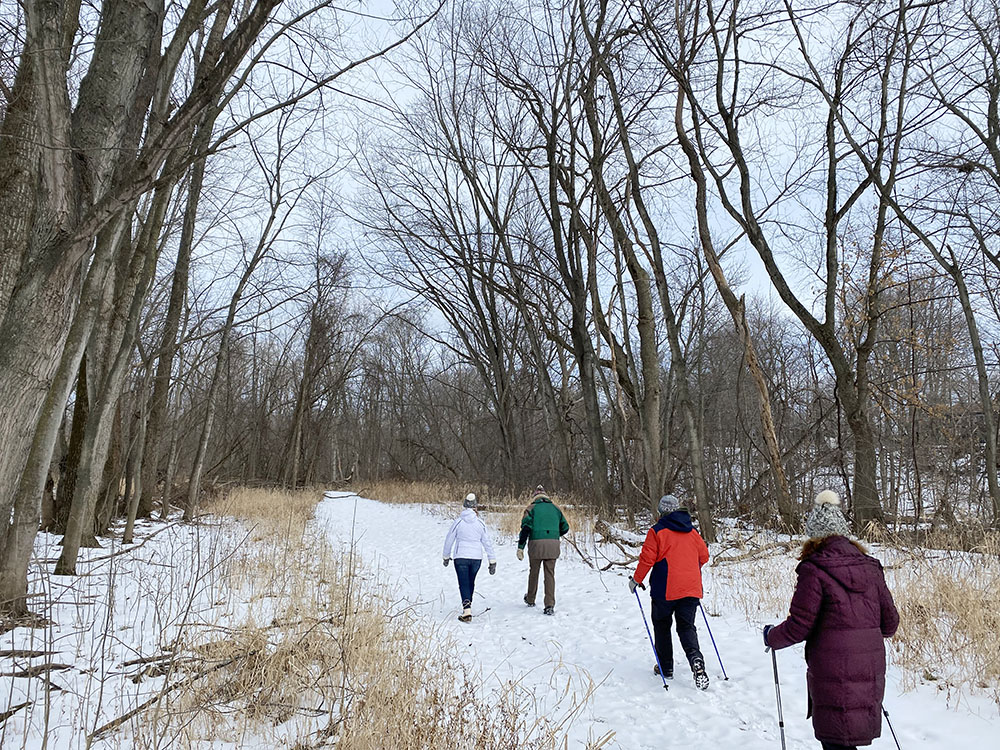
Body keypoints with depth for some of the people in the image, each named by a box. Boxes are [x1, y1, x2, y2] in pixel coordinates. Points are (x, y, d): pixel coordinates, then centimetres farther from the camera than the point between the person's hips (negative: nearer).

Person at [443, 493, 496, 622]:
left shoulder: (458, 522, -7)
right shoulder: (480, 523, -2)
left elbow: (449, 540, 1)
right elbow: (487, 542, 1)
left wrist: (446, 557, 17)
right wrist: (492, 562, 7)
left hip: (461, 558, -2)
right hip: (476, 557, 3)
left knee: (464, 584, 0)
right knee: (471, 582, 21)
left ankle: (467, 612, -12)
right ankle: (468, 606, 34)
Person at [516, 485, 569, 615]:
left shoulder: (531, 508, 3)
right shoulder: (555, 508, 13)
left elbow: (526, 528, -6)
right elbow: (565, 527, 15)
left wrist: (520, 547, -7)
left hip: (536, 544, -2)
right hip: (553, 545, 2)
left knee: (533, 572, 17)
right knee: (550, 574, 6)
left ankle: (530, 600, 34)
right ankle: (550, 605, -4)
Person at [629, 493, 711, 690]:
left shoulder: (657, 531, -6)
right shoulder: (692, 532, 10)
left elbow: (647, 558, -10)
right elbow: (704, 556, 18)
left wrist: (637, 579, 4)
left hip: (665, 590, -4)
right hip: (691, 589, 4)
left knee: (662, 626, 14)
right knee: (687, 627, 6)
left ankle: (665, 667, 20)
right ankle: (696, 660, -19)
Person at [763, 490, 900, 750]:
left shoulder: (815, 570, -14)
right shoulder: (870, 567, 5)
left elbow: (798, 626, -14)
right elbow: (890, 622, 11)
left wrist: (771, 636, 5)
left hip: (834, 674, -6)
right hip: (871, 669, 7)